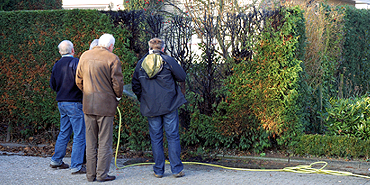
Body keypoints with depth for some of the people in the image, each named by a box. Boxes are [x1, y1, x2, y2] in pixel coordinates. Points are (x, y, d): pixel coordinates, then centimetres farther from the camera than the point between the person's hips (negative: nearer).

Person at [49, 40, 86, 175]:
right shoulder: (75, 62, -14)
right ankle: (76, 166, -4)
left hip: (61, 102, 8)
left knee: (64, 132, 19)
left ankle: (56, 160, 26)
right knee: (79, 135, -4)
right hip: (74, 103, -8)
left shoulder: (57, 65, 9)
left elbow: (52, 84, 15)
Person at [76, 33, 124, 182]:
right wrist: (118, 96, 10)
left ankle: (91, 174, 14)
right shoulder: (112, 59, -8)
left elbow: (78, 80, 12)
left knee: (90, 141, 11)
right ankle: (102, 174, 3)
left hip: (88, 104, 5)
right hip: (106, 104, -5)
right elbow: (117, 82, -8)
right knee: (105, 141, 2)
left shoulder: (85, 56, 7)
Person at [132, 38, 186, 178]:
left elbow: (135, 87, 10)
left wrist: (143, 100, 21)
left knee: (156, 138, 8)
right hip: (169, 106, -2)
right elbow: (182, 77, 1)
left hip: (150, 107, 2)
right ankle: (176, 169, 2)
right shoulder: (168, 61, -5)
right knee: (173, 136, 4)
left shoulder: (140, 64, 5)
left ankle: (158, 170, 10)